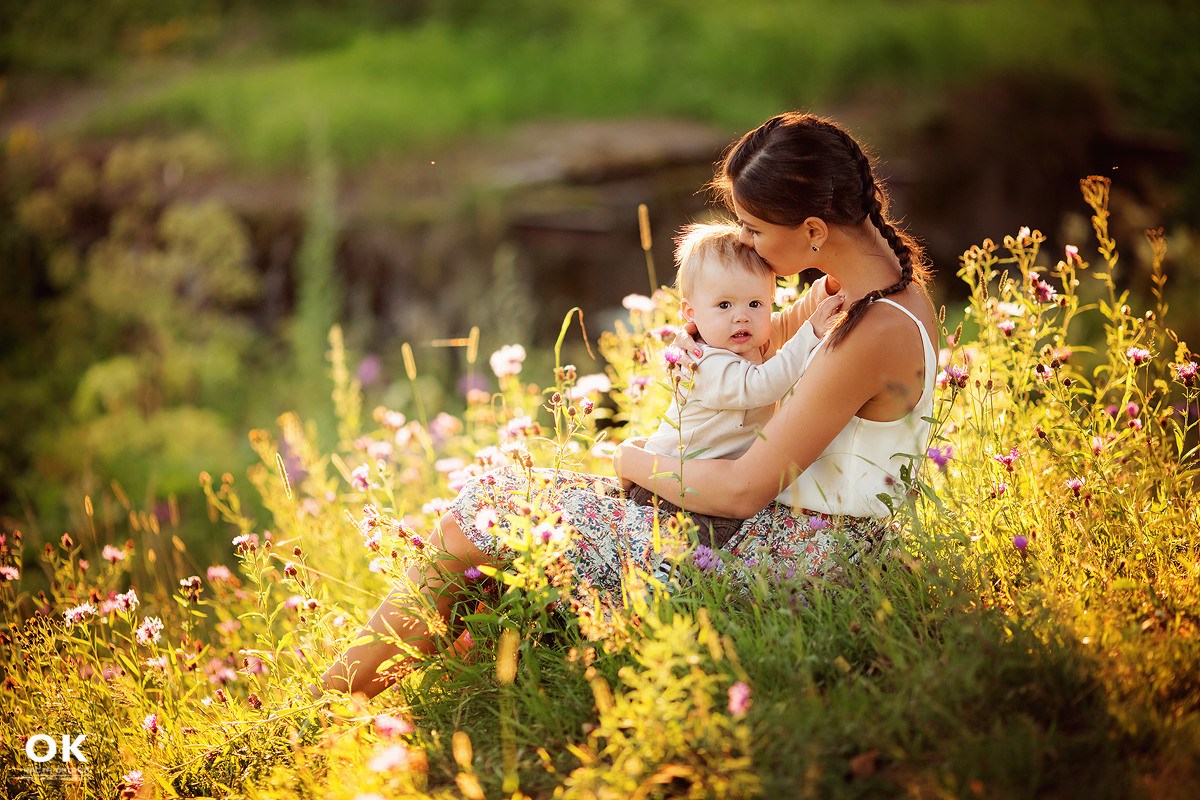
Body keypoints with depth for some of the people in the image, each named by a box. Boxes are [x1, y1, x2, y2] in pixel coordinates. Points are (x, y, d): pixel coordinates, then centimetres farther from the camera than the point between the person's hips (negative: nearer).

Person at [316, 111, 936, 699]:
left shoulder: (872, 335, -26)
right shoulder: (890, 280, 5)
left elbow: (743, 490, -23)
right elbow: (770, 340, 25)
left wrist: (636, 461, -6)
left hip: (770, 561, -10)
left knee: (478, 516, -4)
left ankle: (325, 703, 14)